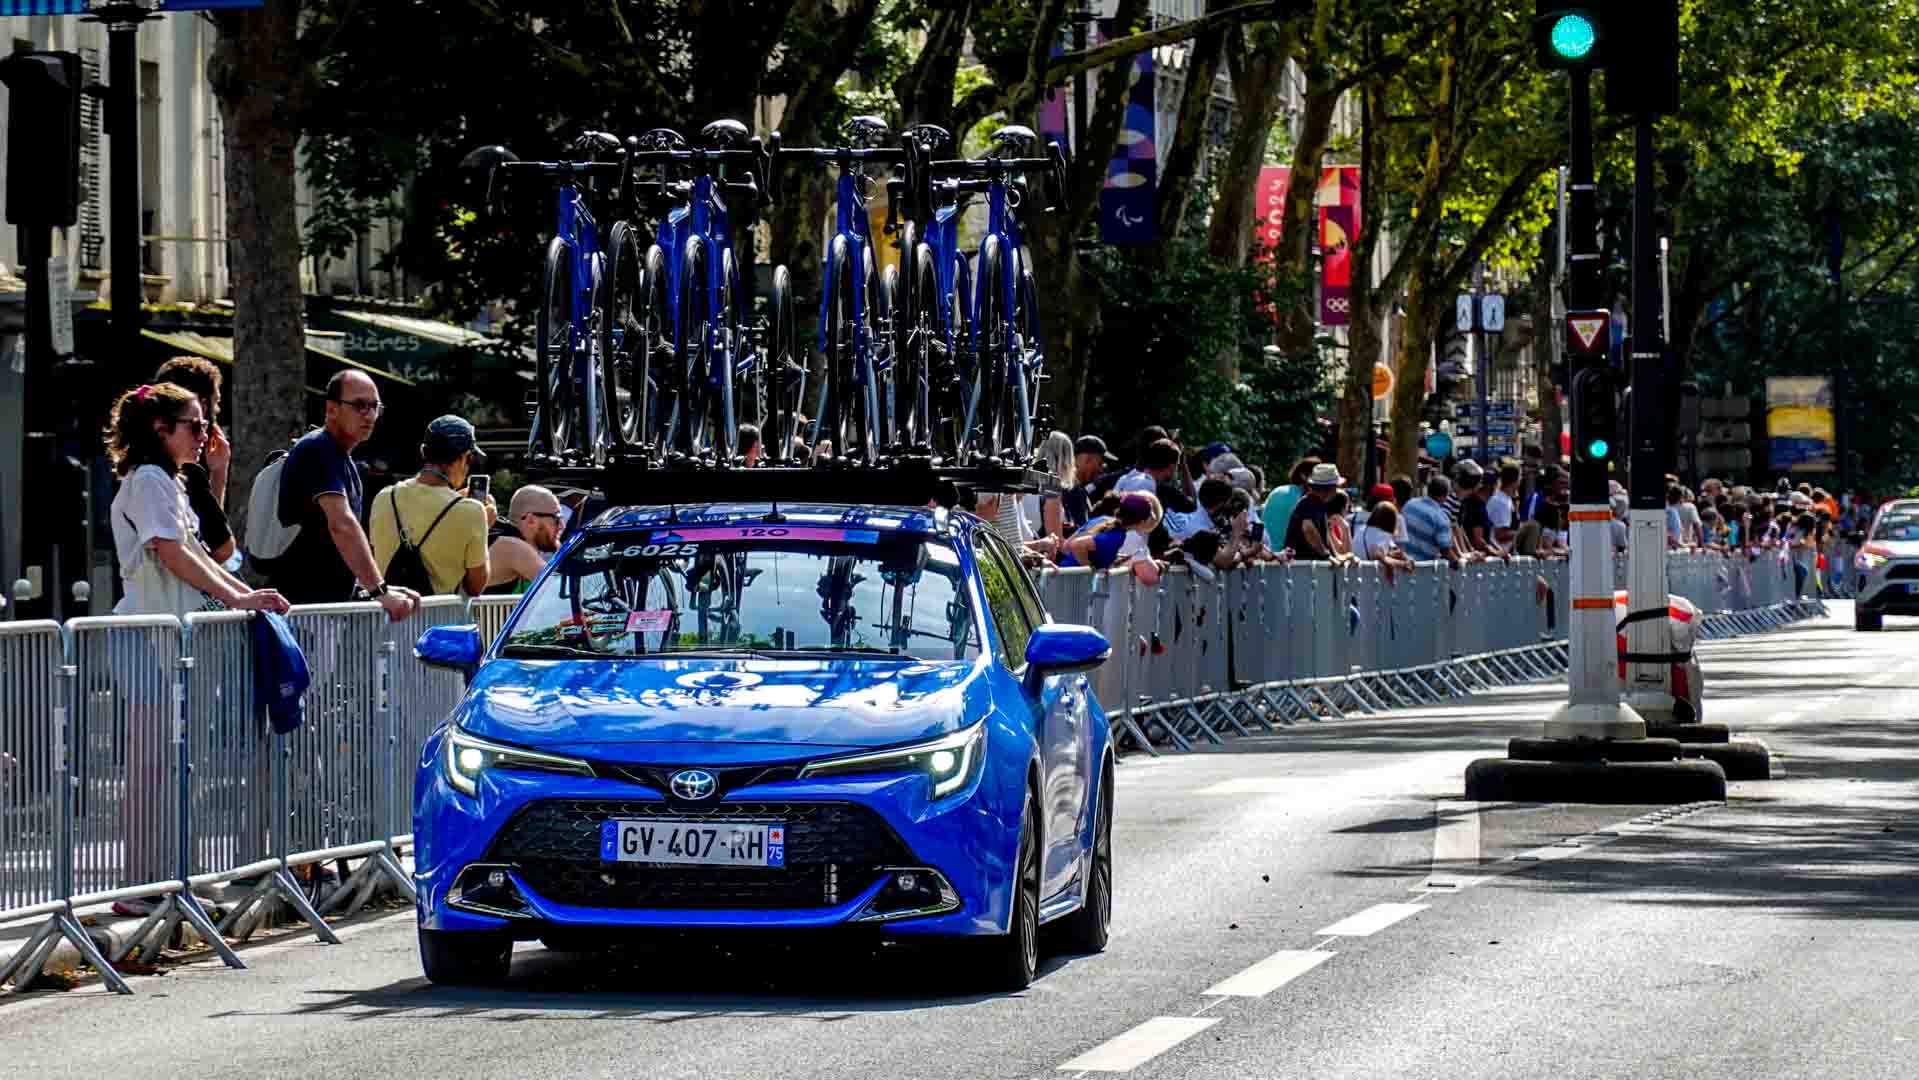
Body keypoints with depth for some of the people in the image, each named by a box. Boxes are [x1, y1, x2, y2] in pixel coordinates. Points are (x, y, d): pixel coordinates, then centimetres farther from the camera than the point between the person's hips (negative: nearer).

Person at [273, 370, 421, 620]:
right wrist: (380, 591, -28)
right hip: (304, 602, -9)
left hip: (333, 604, 9)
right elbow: (341, 525, -23)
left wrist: (383, 589, 14)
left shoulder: (343, 459, 19)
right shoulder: (318, 451, -12)